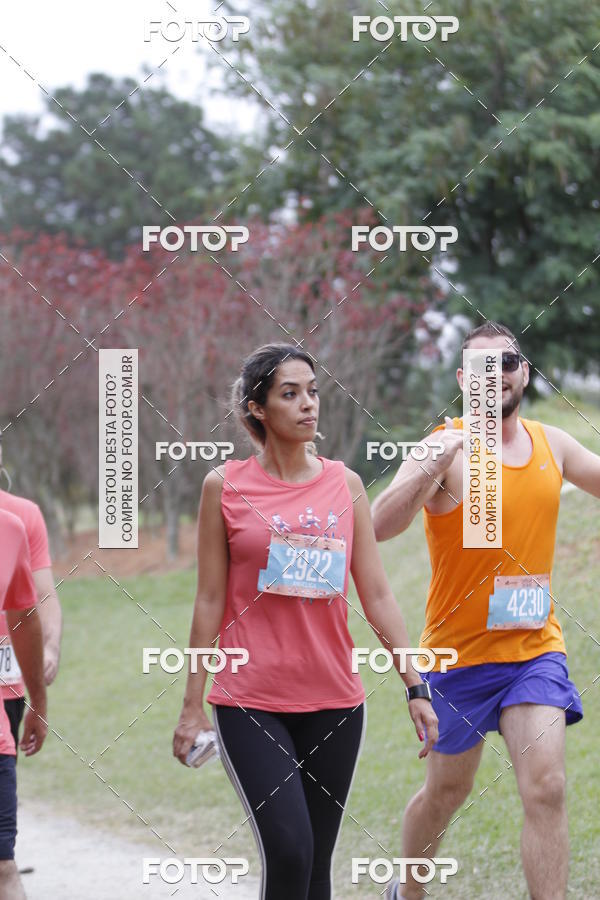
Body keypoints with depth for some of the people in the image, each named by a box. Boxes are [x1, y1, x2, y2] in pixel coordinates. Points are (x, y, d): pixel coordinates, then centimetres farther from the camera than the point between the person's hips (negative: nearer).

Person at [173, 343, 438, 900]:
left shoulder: (345, 484, 7)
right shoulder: (225, 486, 0)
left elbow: (377, 596, 7)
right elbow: (210, 600, 1)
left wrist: (415, 687, 0)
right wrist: (192, 705, 0)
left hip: (334, 703, 3)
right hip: (249, 705, -3)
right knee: (288, 853, -16)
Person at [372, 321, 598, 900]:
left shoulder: (552, 444, 4)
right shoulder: (446, 447, -13)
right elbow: (379, 527, -27)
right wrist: (435, 465, -42)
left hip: (536, 647, 3)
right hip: (459, 650, -3)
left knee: (546, 788, -14)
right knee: (447, 792, 15)